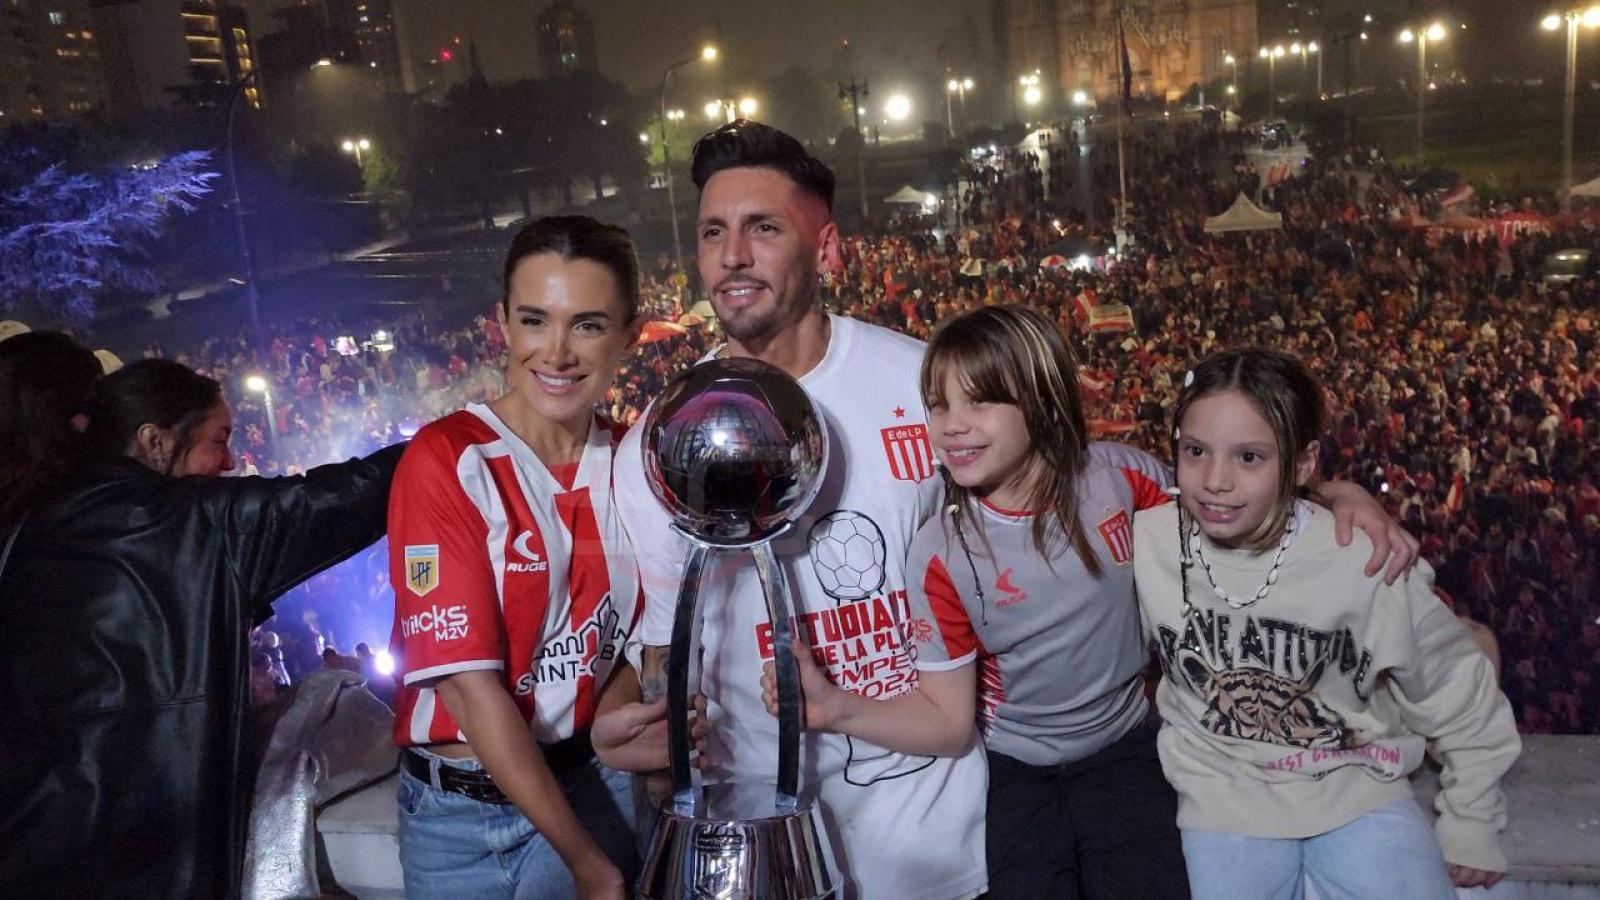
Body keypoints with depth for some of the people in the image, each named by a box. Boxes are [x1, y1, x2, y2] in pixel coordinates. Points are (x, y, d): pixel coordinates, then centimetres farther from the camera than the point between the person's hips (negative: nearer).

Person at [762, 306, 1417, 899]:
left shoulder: (1116, 477, -15)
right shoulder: (941, 553, -18)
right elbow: (947, 722, -14)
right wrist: (836, 708, -29)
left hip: (1123, 751, 2)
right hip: (1015, 771, -1)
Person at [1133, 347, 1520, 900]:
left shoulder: (1366, 564, -19)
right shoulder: (1146, 544, -18)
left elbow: (1461, 696, -3)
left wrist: (1472, 827, 6)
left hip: (1353, 785, 0)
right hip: (1223, 792, 0)